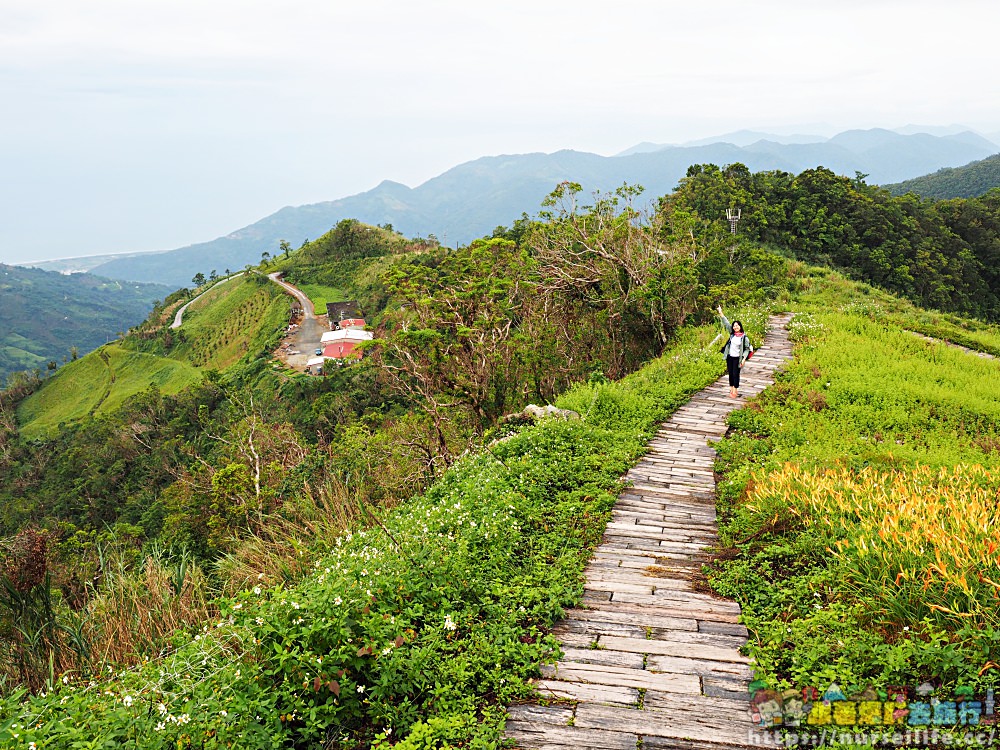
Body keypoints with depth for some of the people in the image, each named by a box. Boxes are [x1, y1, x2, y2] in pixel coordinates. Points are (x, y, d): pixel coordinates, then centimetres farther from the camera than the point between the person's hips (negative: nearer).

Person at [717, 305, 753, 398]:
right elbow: (726, 324, 2)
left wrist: (744, 359, -15)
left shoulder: (744, 337, -10)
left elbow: (747, 349, -6)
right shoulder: (732, 334, 2)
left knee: (736, 374, -2)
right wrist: (721, 313, -3)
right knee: (730, 373, 10)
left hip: (737, 358, -5)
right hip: (729, 357, 5)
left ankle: (735, 391, 5)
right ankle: (731, 389, 20)